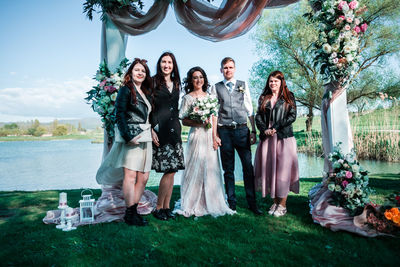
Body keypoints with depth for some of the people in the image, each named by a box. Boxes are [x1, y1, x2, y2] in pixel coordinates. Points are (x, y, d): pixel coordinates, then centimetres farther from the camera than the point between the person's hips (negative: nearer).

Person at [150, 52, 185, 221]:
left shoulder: (176, 84, 18)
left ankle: (166, 207, 16)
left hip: (174, 130, 6)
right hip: (160, 130, -5)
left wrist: (178, 129, 14)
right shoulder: (154, 82, 2)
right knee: (169, 171, -8)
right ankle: (159, 208, 8)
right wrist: (152, 129, -13)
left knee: (172, 170, 5)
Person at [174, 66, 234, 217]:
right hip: (196, 136, -4)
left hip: (210, 136, 4)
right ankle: (192, 204, 9)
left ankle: (210, 203, 18)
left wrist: (214, 136, -1)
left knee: (211, 168, 6)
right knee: (195, 168, -4)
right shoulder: (187, 98, 2)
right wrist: (199, 123, -17)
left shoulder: (209, 96, 14)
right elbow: (184, 121, -2)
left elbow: (214, 118, 9)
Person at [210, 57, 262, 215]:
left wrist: (253, 131, 2)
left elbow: (250, 110, 10)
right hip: (224, 131, 0)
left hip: (242, 130, 0)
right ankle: (232, 203, 17)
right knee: (228, 169, 6)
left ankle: (252, 203, 10)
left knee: (248, 167, -2)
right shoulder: (216, 88, 9)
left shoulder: (243, 85, 12)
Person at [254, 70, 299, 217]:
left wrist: (276, 127, -12)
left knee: (283, 168, -4)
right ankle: (275, 202, 15)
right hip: (267, 138, 3)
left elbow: (292, 116, -2)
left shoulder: (288, 97, 7)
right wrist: (264, 129, -9)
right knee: (269, 168, 3)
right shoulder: (263, 98, 16)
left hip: (284, 138, -3)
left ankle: (282, 204, 6)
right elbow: (258, 116, 9)